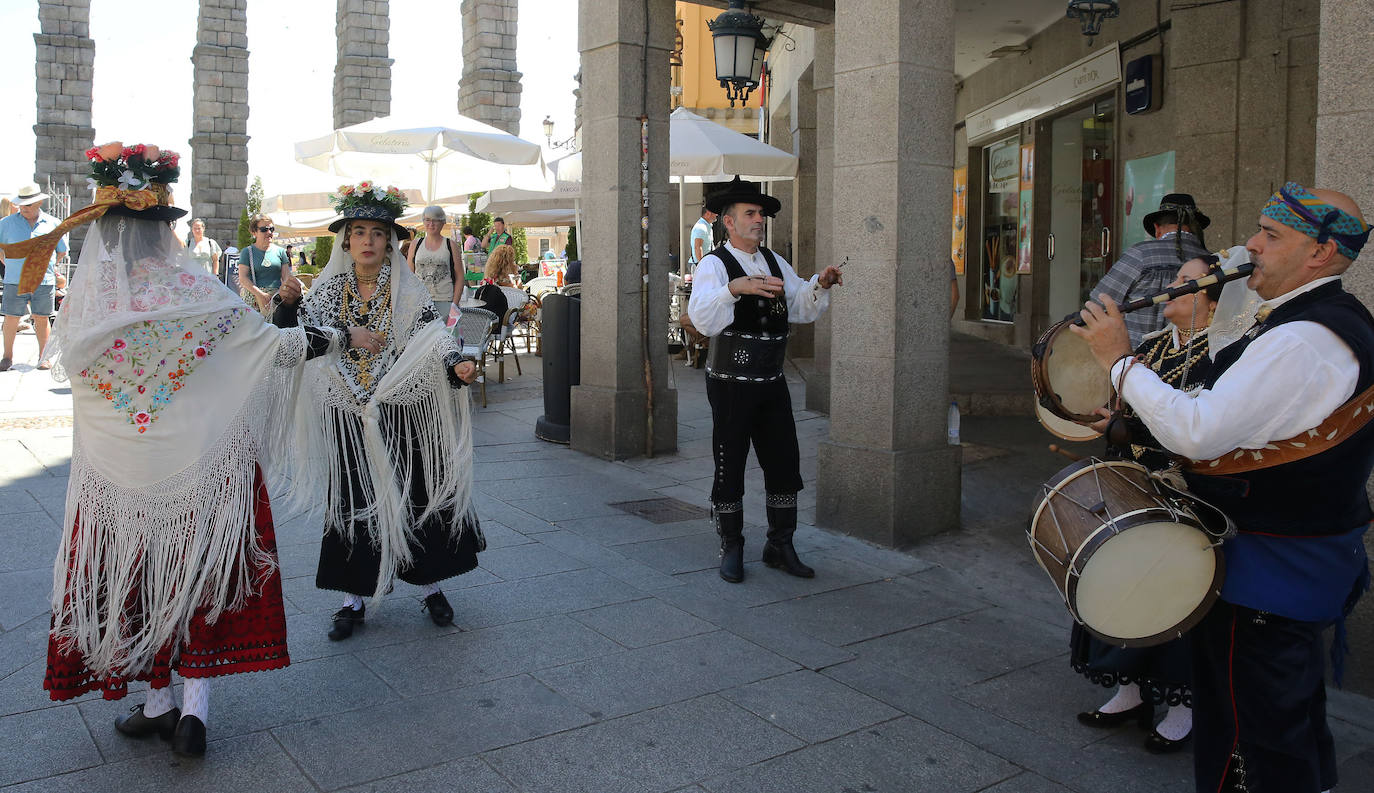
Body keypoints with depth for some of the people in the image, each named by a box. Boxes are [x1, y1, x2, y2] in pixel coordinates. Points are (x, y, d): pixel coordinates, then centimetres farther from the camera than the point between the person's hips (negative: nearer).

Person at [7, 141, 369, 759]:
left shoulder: (85, 306, -5)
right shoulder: (194, 290, -12)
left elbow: (75, 377, 10)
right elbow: (279, 346, -8)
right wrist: (343, 335, 5)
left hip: (117, 475, 2)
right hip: (203, 466, -2)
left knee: (137, 579, 16)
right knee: (202, 575, 11)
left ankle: (158, 704, 27)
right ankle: (195, 708, 12)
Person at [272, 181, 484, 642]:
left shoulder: (408, 292, -2)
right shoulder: (329, 291, 4)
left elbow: (434, 338, -10)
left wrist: (457, 366, -29)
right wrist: (288, 302, -17)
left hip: (403, 414, -1)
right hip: (349, 418, 2)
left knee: (416, 496, 6)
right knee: (352, 503, 7)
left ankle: (430, 586, 24)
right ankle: (354, 599, 20)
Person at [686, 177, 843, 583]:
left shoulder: (775, 263, 13)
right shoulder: (714, 265, -9)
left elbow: (802, 308, 13)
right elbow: (702, 318, -26)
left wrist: (819, 284, -7)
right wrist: (735, 287, -42)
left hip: (772, 382, 6)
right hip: (730, 384, -6)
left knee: (785, 465, 9)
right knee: (729, 467, 3)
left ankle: (780, 545, 23)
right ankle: (731, 550, 17)